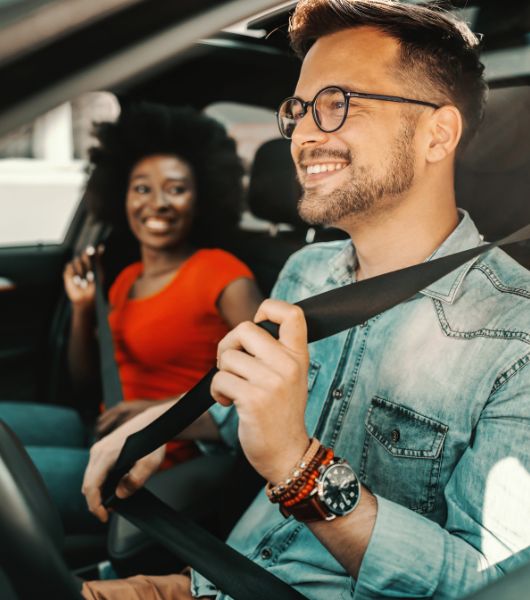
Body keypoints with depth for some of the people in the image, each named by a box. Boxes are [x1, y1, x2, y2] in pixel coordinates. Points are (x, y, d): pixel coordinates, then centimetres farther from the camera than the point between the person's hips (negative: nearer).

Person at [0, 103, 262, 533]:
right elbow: (85, 380, 18)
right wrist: (83, 308, 3)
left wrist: (166, 409, -25)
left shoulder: (223, 276, -11)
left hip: (160, 465, -8)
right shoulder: (126, 278, 12)